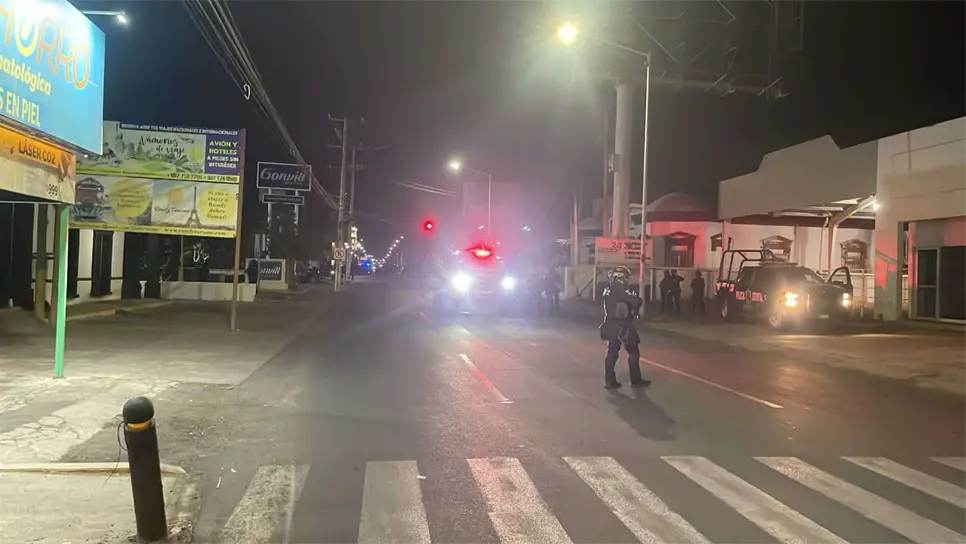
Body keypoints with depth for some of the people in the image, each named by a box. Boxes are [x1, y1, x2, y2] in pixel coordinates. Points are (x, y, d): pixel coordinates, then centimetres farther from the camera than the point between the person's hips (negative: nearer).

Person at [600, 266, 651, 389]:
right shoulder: (621, 289, -18)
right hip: (623, 325, -8)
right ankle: (635, 380, 9)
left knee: (612, 352, 10)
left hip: (611, 325, 8)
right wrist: (638, 301, 2)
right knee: (633, 352, 4)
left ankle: (609, 380, 10)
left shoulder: (608, 289, 8)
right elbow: (637, 302, -23)